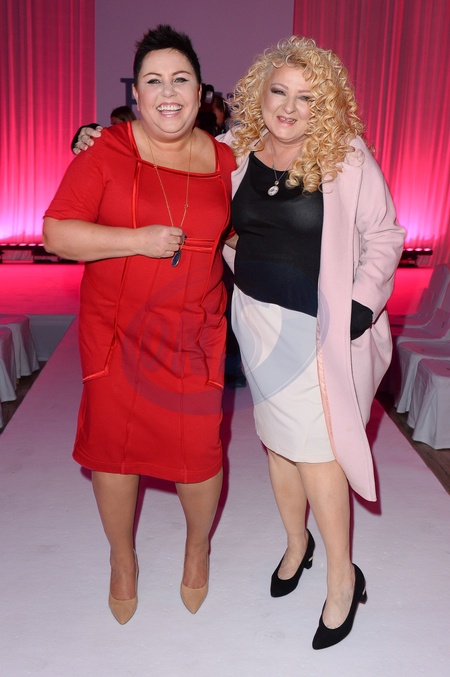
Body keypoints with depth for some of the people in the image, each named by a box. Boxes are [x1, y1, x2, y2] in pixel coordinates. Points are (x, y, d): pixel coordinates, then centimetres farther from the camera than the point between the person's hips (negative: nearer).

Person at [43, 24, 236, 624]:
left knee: (198, 451, 4)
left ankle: (198, 546, 37)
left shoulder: (224, 159, 5)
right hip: (115, 329, -1)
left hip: (194, 333, 2)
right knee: (113, 444, 10)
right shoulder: (107, 151, -6)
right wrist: (140, 239, -19)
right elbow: (57, 233, -11)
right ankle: (123, 557, 37)